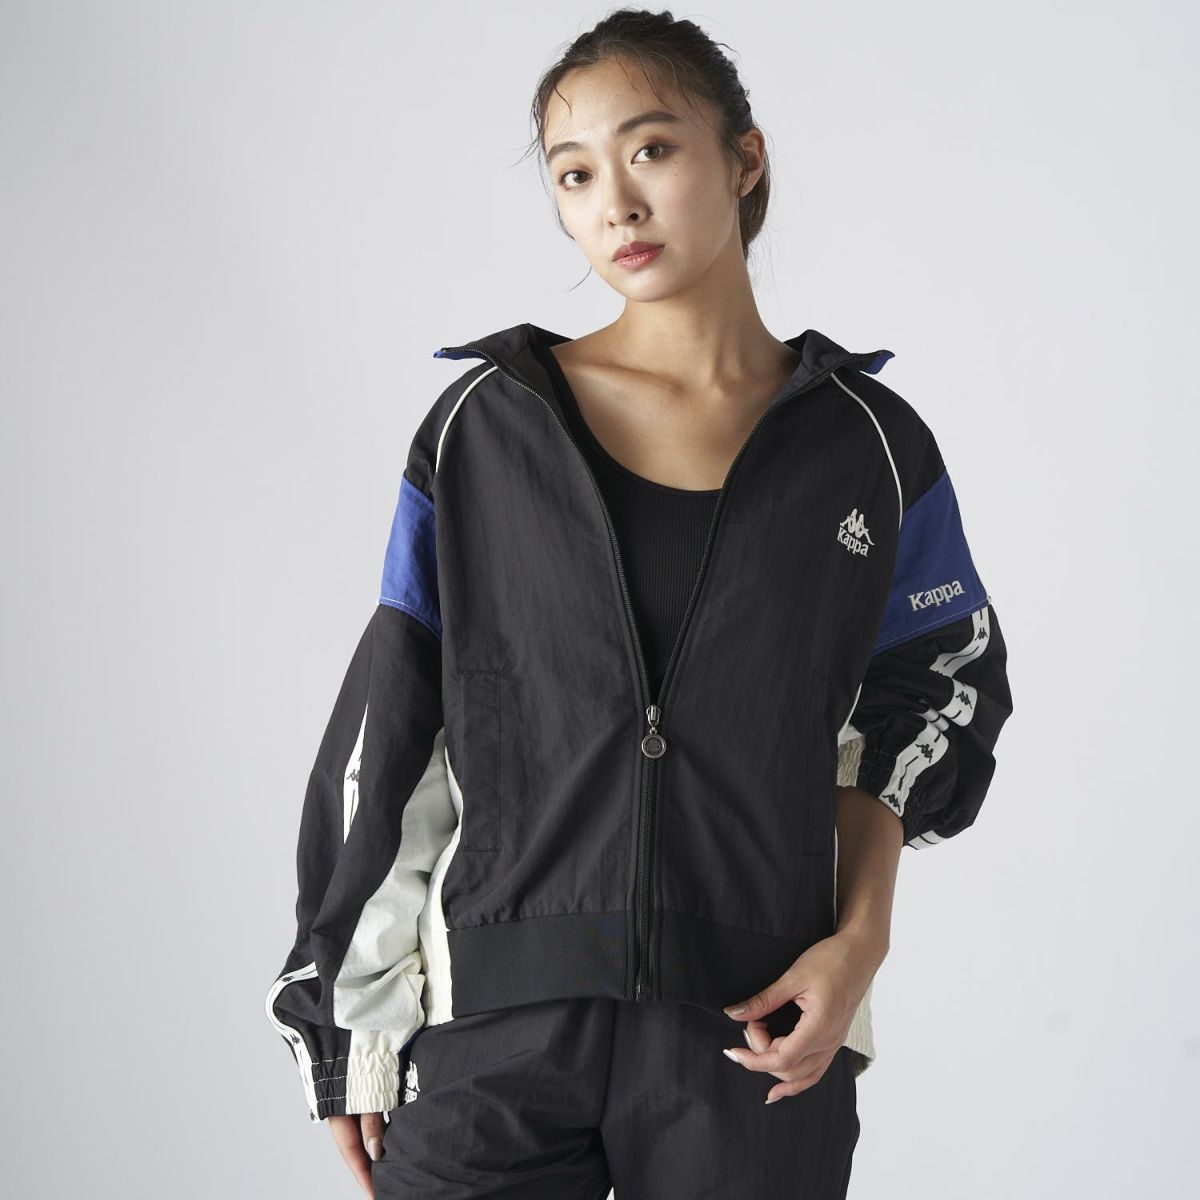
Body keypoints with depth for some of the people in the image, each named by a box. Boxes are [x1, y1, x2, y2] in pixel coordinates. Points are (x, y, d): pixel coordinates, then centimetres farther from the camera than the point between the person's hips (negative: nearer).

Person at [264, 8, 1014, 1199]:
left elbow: (934, 702, 11)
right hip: (496, 1027, 0)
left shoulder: (867, 447, 2)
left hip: (757, 1030, 0)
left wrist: (860, 936, -3)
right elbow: (383, 723, 3)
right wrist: (353, 1023, 3)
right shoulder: (484, 429, 1)